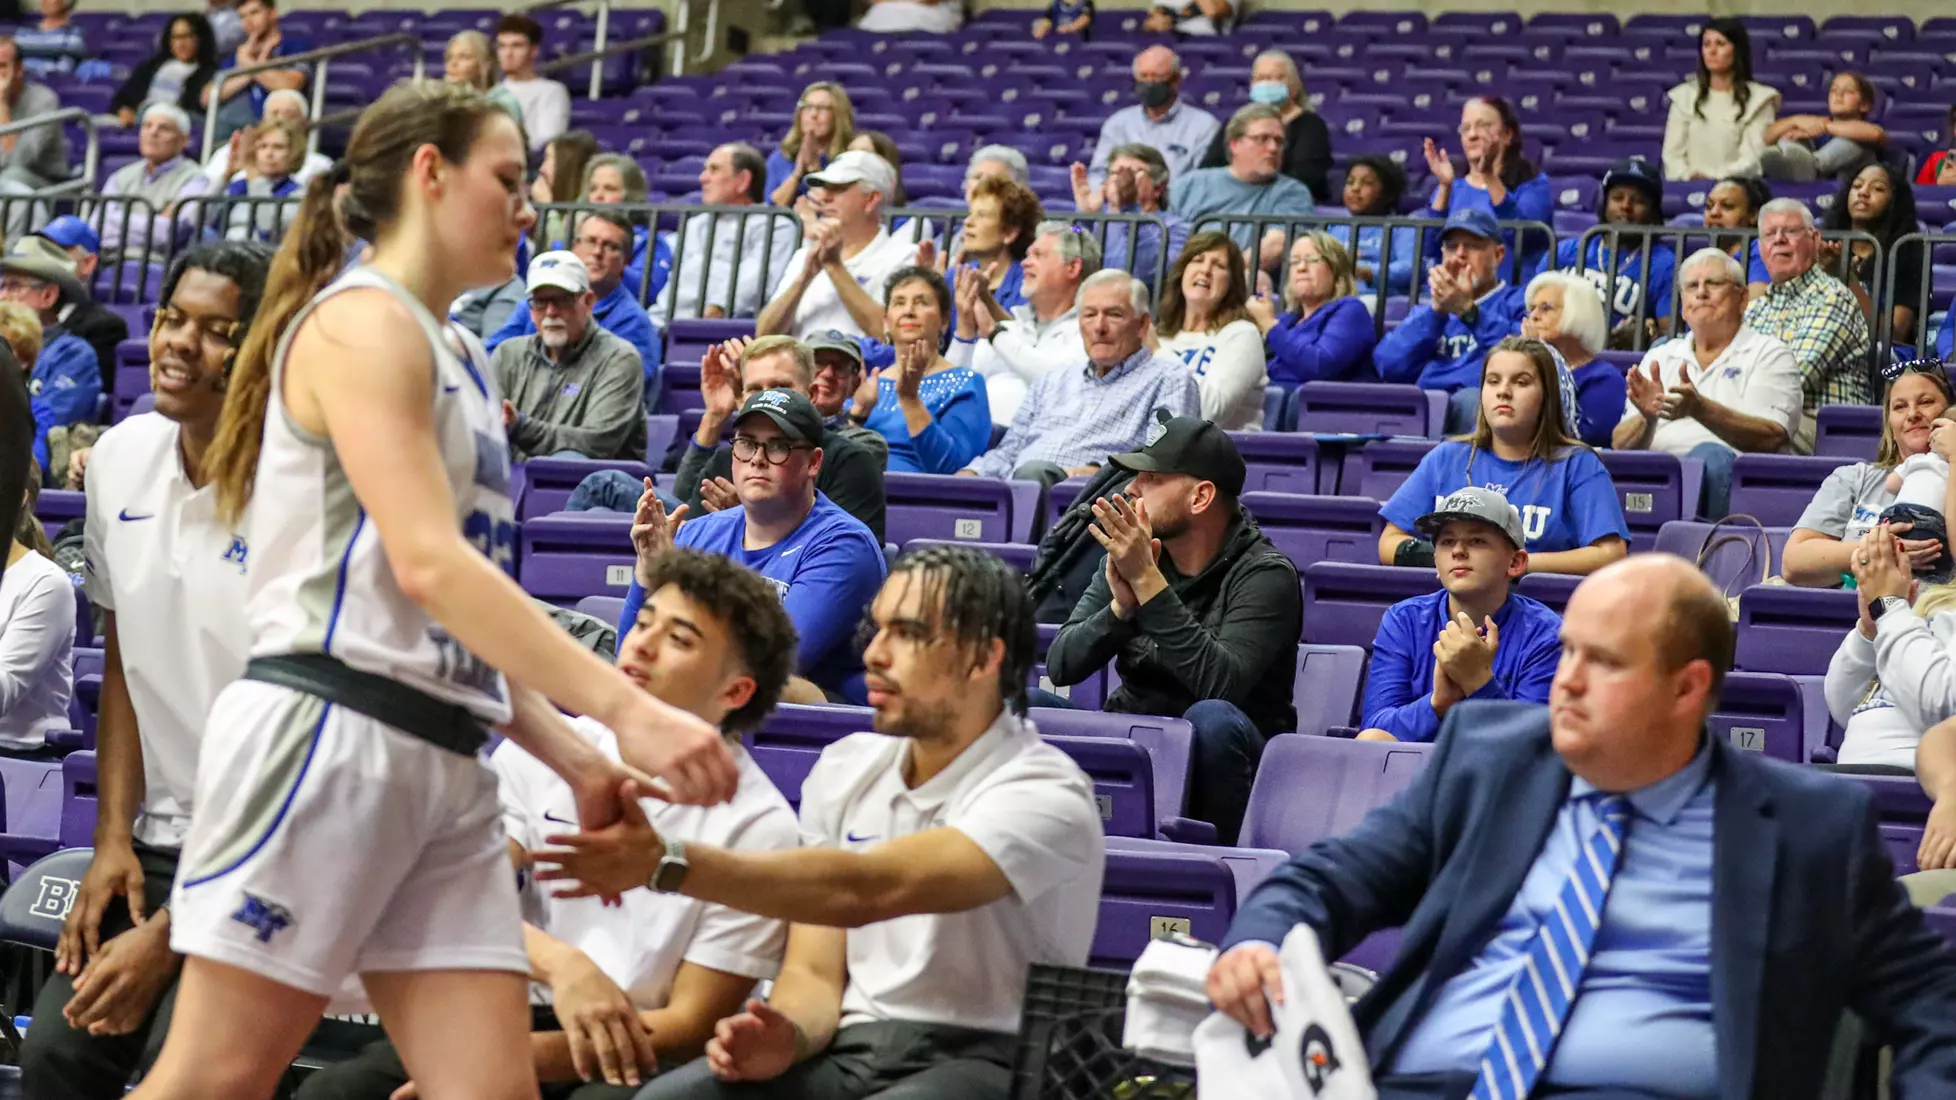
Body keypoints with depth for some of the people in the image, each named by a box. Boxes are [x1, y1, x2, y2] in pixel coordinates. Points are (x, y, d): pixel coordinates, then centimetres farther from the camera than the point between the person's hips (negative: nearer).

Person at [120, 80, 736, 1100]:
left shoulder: (458, 355, 22)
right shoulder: (363, 320, -6)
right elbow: (426, 564, -18)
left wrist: (575, 758, 10)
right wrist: (626, 708, -24)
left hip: (441, 764, 9)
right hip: (325, 736, -9)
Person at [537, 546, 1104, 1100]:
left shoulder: (1046, 795, -12)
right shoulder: (846, 768, 11)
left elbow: (865, 888, -26)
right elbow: (814, 972, 8)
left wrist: (669, 864, -32)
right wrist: (787, 1039, -16)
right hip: (849, 1047, 5)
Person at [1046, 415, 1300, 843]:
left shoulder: (1265, 575, -12)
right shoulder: (1130, 555, 2)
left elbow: (1221, 685, -29)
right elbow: (1061, 667, -6)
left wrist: (1148, 583, -31)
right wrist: (1121, 605, -24)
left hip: (1224, 759, -4)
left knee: (1213, 718, -37)